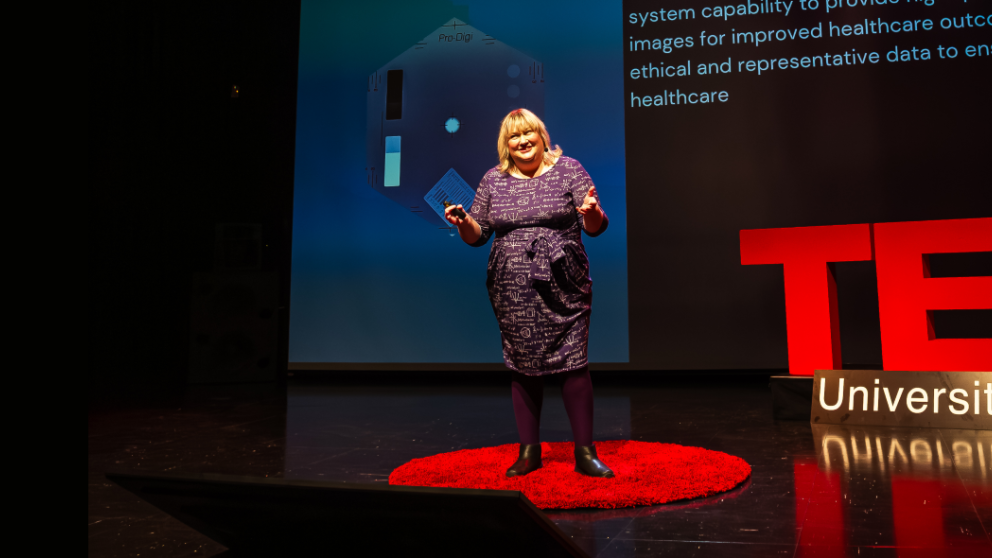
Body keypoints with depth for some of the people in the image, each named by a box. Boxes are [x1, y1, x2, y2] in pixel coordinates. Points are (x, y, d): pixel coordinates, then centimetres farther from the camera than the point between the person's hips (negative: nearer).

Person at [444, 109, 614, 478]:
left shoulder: (568, 170, 3)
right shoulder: (493, 180, 9)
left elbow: (596, 227, -1)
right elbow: (477, 235, 12)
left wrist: (592, 212, -23)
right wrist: (462, 221, -9)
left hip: (563, 288, -2)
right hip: (513, 292, 2)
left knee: (573, 364, -4)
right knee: (522, 367, 7)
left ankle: (585, 453, 9)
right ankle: (529, 451, 22)